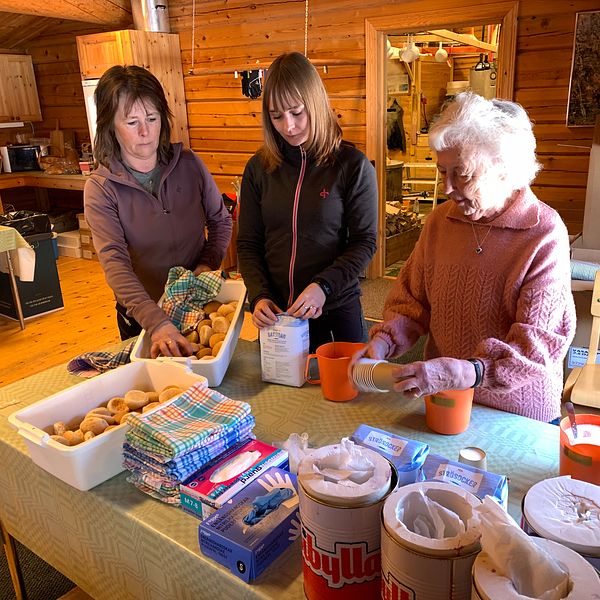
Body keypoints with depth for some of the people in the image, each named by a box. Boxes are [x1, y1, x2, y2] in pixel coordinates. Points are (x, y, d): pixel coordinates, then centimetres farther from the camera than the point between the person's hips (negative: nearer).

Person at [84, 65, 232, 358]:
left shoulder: (189, 164, -7)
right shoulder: (100, 189, -15)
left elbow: (220, 221, 6)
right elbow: (115, 263, -27)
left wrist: (209, 262, -13)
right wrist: (158, 324, -40)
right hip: (142, 319, -2)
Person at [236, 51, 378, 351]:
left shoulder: (353, 165, -8)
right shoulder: (259, 168, 1)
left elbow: (365, 242, -6)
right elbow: (248, 243, 4)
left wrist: (323, 286, -20)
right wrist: (259, 296, -11)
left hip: (336, 306, -2)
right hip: (274, 310, 3)